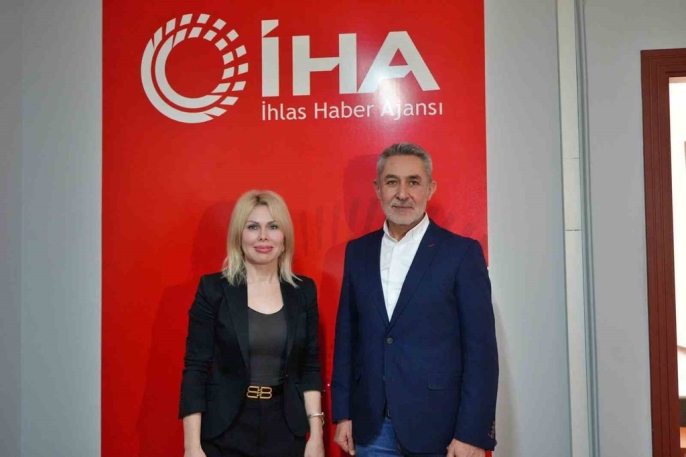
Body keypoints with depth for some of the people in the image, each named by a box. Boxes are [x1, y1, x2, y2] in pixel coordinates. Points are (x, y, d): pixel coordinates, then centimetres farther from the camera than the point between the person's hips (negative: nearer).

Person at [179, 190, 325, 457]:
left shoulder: (304, 290, 1)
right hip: (225, 433, -2)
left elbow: (310, 367, 4)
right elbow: (195, 368, -7)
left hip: (285, 430, 2)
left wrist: (316, 434, -1)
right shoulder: (213, 289, -6)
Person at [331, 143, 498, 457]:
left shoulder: (461, 252, -6)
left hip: (438, 428, -3)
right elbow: (346, 336, 8)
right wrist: (342, 413, 6)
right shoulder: (358, 251, 6)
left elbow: (480, 349, -8)